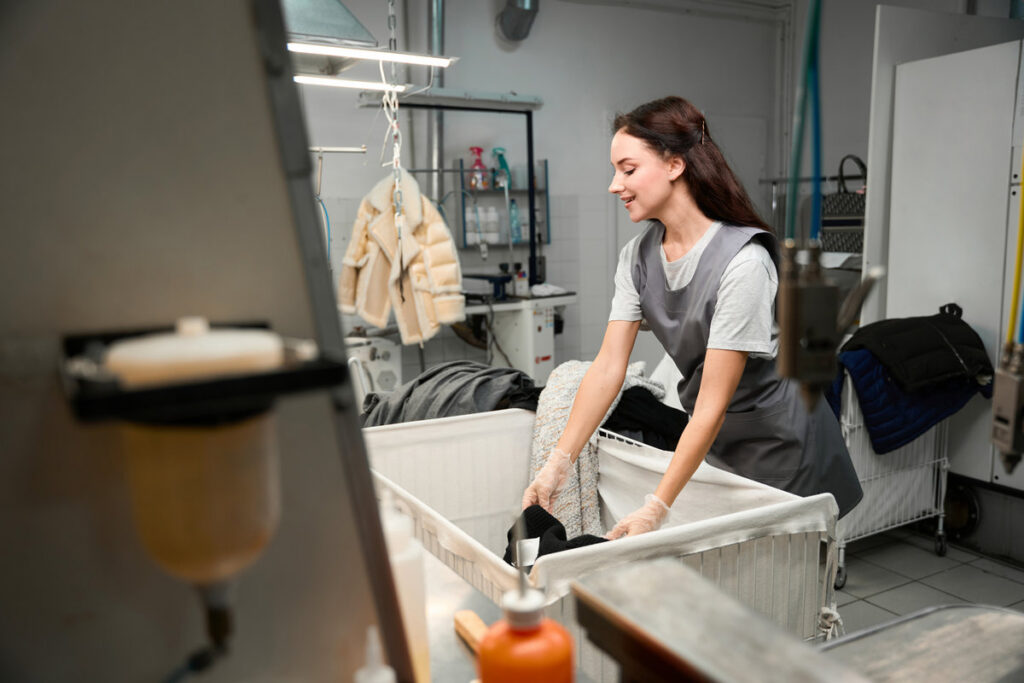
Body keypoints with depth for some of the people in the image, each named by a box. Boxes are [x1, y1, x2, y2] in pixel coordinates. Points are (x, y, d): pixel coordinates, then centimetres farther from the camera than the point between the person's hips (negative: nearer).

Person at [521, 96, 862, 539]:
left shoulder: (742, 262, -28)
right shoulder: (637, 255, -8)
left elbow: (713, 405, -28)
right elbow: (608, 367, -11)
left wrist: (655, 509, -29)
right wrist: (557, 463, -17)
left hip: (778, 441, -5)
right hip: (711, 437, 6)